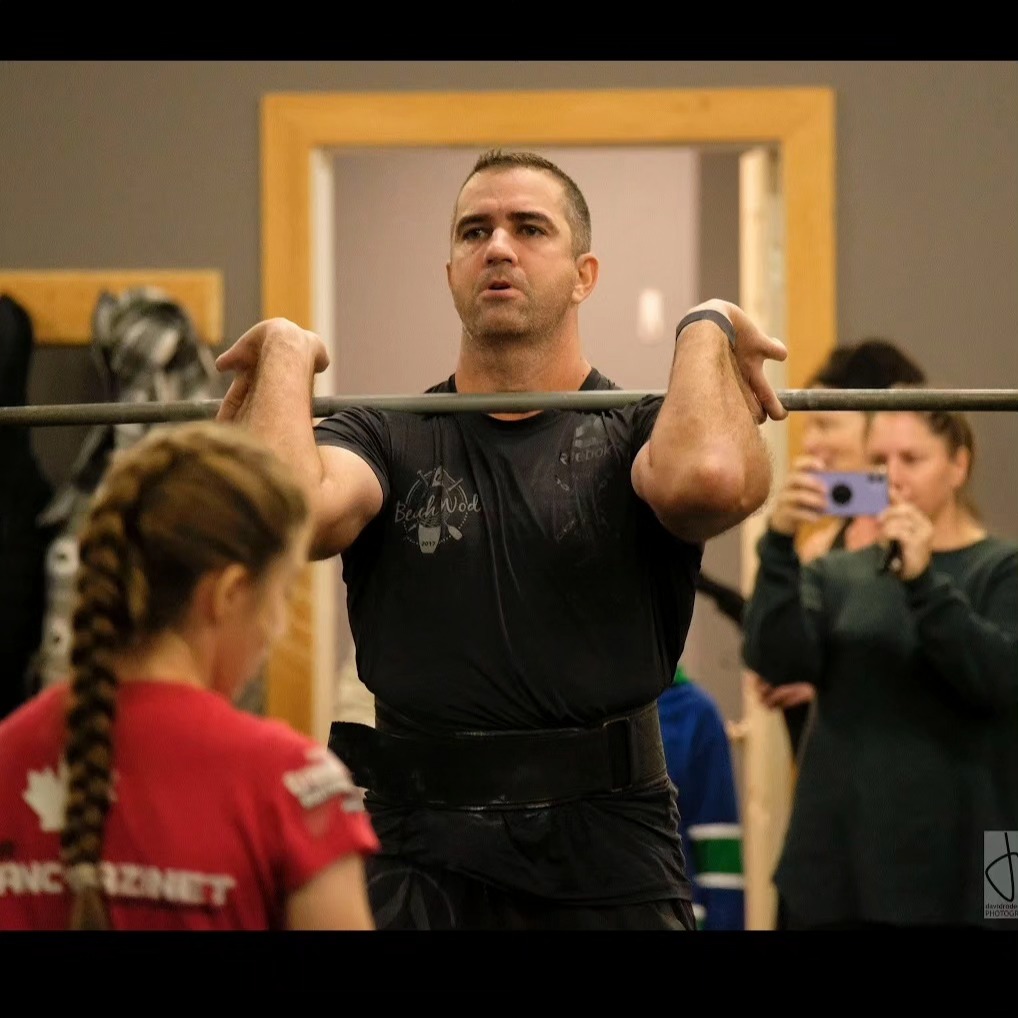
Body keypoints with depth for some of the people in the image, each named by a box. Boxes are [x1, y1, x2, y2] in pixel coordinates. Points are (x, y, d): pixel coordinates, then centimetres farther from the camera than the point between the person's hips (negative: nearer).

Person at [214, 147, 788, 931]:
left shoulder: (635, 435, 3)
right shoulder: (390, 440, 7)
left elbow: (708, 481, -24)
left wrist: (706, 333, -9)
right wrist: (287, 353, -4)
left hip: (609, 869, -1)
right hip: (424, 862, 1)